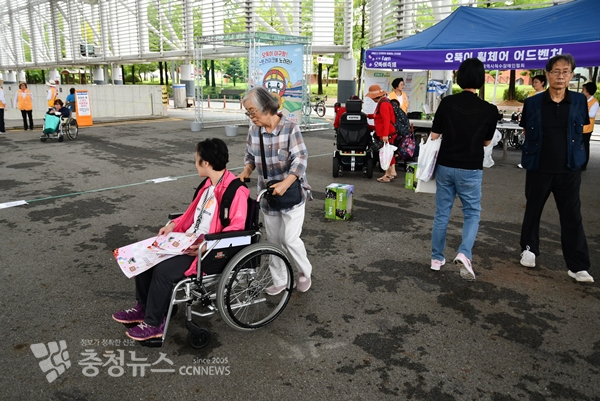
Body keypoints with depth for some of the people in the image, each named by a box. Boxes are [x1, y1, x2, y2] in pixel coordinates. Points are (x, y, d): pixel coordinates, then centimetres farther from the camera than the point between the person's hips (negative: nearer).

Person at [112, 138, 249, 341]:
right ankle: (143, 307, 18)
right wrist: (173, 225, 8)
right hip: (188, 241, 10)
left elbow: (237, 227, -25)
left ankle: (154, 323, -3)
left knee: (163, 270, -24)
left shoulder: (235, 191, -21)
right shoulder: (209, 183, 8)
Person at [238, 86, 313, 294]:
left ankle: (305, 272, 23)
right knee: (274, 240, 13)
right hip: (267, 194, 5)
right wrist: (246, 171, -9)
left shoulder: (290, 128, -17)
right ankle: (279, 281, 29)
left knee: (290, 239, -5)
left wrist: (285, 184, -34)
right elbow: (250, 156, 13)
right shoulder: (253, 130, -2)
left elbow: (300, 159, -21)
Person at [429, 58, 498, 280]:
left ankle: (437, 258, 21)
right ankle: (464, 253, -8)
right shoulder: (490, 110, -8)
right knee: (472, 214, 12)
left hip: (445, 166, 2)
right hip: (470, 170, -1)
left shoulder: (447, 103, -7)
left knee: (442, 214, 12)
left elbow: (434, 136, -3)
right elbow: (487, 141, 5)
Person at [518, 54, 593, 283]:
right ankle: (529, 249, 33)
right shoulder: (533, 103, -3)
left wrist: (567, 144, 4)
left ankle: (578, 266, 8)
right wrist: (540, 146, 1)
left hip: (569, 169, 0)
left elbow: (582, 129, 13)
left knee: (572, 216, 2)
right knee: (533, 210, 13)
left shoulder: (579, 101, 0)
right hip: (539, 168, 0)